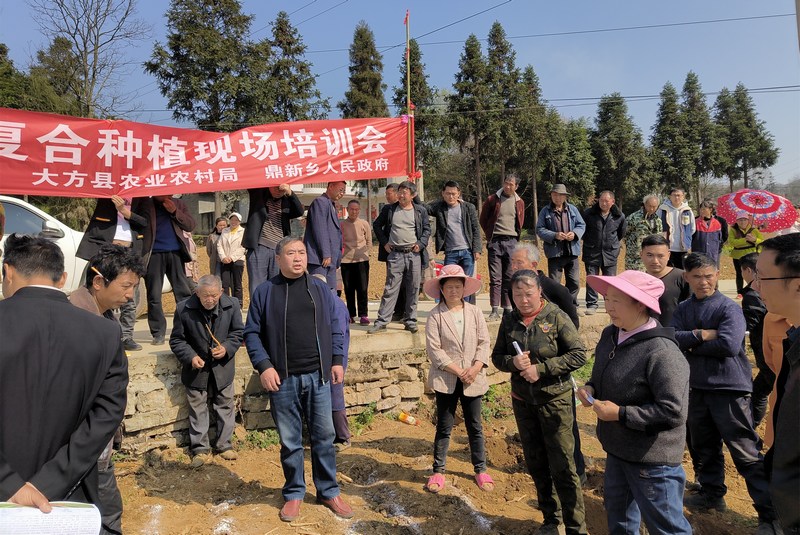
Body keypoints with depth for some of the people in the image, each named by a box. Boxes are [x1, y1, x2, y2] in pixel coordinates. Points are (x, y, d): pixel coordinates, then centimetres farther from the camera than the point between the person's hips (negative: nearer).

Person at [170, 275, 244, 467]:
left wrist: (227, 348, -16)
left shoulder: (232, 305, -10)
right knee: (197, 408, 8)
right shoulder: (184, 309, -13)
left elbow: (238, 332, 1)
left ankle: (224, 444, 28)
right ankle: (200, 448, 24)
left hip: (222, 366, 1)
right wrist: (190, 357, -18)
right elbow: (177, 339, -4)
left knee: (225, 405, 12)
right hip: (197, 368, -1)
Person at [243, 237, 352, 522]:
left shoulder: (320, 289, 5)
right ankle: (294, 493, 30)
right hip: (283, 380, -1)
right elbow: (252, 333, 0)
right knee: (290, 441, 11)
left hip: (318, 376, 2)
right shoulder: (264, 292, -1)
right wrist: (264, 366, -10)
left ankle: (329, 491, 27)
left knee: (324, 437, 11)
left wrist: (337, 360, 2)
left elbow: (335, 327, 9)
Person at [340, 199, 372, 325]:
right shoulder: (342, 224, 4)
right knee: (349, 289, 6)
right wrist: (340, 253, 2)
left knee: (362, 288, -2)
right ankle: (351, 315, 16)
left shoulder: (364, 224, 3)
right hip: (346, 260, 1)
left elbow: (369, 242, 10)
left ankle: (363, 314, 5)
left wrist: (365, 252, 0)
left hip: (362, 260, -1)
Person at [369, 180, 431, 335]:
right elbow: (376, 225, 14)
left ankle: (410, 321, 16)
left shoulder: (421, 211, 7)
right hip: (395, 254, -1)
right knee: (390, 288, -2)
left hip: (414, 254, 1)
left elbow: (427, 229, 13)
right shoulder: (389, 209, 6)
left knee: (413, 290, 6)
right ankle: (382, 321, 2)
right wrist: (384, 242, 4)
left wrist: (421, 244, -2)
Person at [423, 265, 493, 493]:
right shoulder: (435, 316, -7)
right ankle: (438, 471, 24)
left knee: (475, 426, 13)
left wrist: (475, 368, -13)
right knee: (444, 427, 9)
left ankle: (480, 469, 29)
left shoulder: (475, 312, 2)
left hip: (473, 379, 2)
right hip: (446, 380, -2)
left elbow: (484, 342, 1)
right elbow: (434, 349, -12)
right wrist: (458, 371, -16)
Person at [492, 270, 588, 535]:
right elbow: (497, 357, 7)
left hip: (554, 399, -5)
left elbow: (578, 355, -13)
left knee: (562, 466, 0)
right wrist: (513, 362, -15)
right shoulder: (509, 320, 1)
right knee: (536, 464, 16)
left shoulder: (556, 316, -12)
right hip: (522, 400, 5)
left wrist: (541, 368, -20)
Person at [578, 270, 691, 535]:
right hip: (617, 450, 8)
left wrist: (621, 414, -25)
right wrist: (591, 388, -6)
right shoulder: (610, 335, -1)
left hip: (652, 459, -8)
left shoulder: (662, 353, -27)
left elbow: (673, 412, -29)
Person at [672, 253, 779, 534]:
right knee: (705, 447, 20)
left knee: (746, 454, -2)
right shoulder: (683, 309, 6)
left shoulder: (729, 308, -11)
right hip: (698, 387, 6)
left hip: (729, 388, -6)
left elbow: (729, 344, -24)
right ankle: (712, 494, 39)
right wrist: (701, 335, -20)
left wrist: (691, 345, -13)